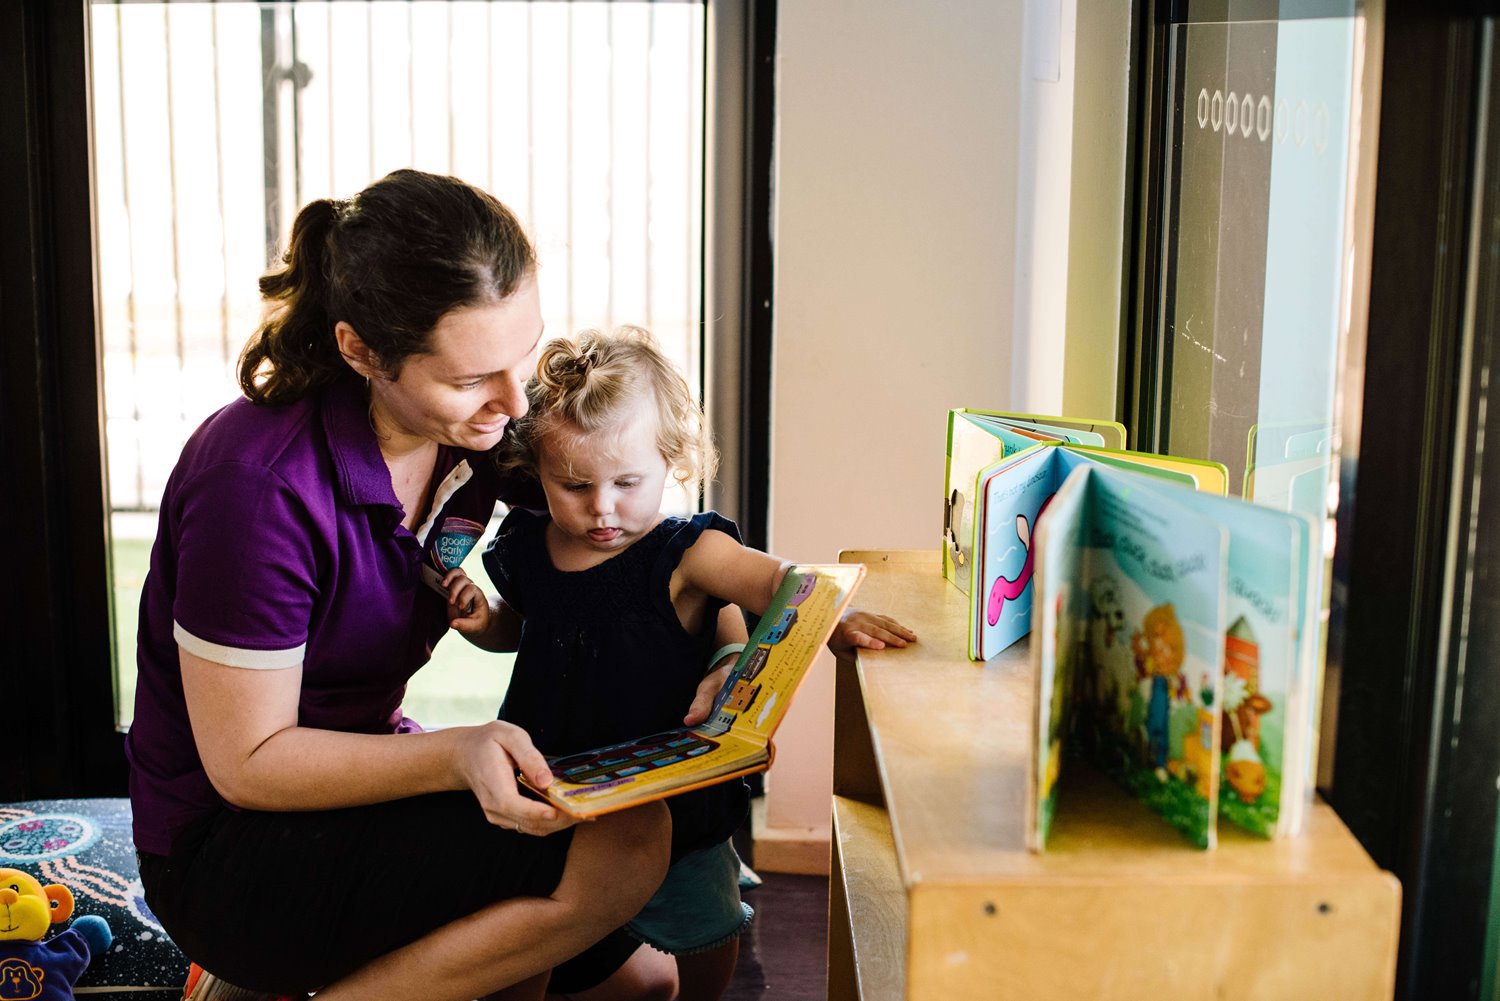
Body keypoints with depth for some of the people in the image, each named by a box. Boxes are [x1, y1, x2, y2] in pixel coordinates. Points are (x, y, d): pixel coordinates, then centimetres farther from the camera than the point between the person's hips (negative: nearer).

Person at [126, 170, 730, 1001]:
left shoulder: (479, 419, -8)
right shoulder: (260, 488, -28)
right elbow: (246, 762, -21)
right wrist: (458, 756, -34)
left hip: (356, 770, 8)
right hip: (222, 852, -7)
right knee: (623, 845, -22)